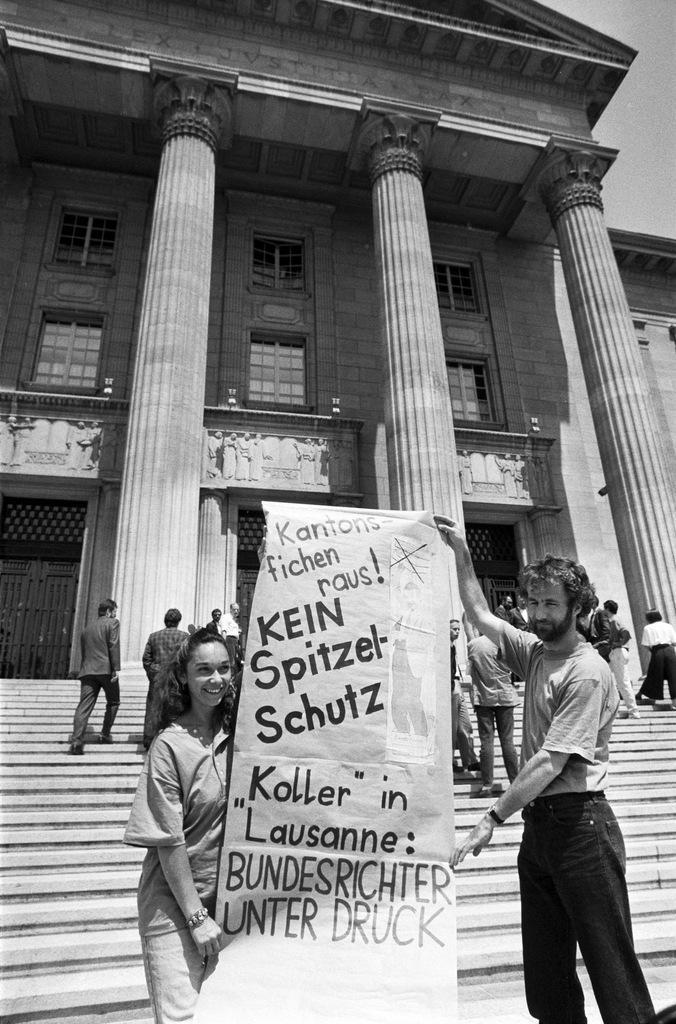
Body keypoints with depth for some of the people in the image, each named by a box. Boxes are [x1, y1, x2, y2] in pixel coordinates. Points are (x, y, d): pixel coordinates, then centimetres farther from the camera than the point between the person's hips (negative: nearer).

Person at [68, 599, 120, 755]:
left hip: (87, 671, 5)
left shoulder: (87, 628, 23)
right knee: (113, 702, 15)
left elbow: (83, 652, 21)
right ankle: (105, 734, 15)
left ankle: (76, 741, -14)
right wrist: (116, 669, -13)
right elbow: (114, 646, -10)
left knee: (84, 706, -2)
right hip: (106, 669, -5)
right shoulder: (112, 623, 2)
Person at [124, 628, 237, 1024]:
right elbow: (169, 842, -15)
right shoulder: (170, 745, -17)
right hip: (175, 902, -4)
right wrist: (196, 916, -13)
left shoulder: (236, 734, -3)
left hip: (225, 897, 5)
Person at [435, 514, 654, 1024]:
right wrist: (461, 552, 16)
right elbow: (481, 614, 18)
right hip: (538, 824, 8)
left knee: (611, 964, 2)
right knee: (545, 976, 15)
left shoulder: (587, 672, -15)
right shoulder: (534, 652, 8)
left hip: (579, 823, -8)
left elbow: (551, 761, -20)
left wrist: (493, 818, -20)